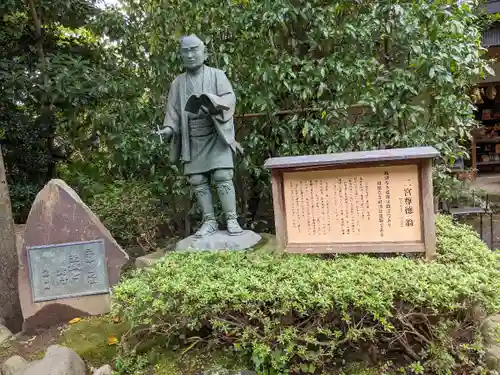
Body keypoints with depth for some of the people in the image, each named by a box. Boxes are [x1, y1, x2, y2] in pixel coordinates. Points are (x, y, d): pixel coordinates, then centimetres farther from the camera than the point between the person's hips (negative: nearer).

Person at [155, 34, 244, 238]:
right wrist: (168, 128, -9)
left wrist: (212, 101, -26)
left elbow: (230, 99, -6)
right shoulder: (178, 83, 16)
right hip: (192, 140, 3)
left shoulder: (217, 75, 7)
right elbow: (172, 110, 11)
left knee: (222, 177, -11)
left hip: (216, 135, -3)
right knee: (197, 181, 1)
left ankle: (232, 219, -5)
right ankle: (209, 221, 9)